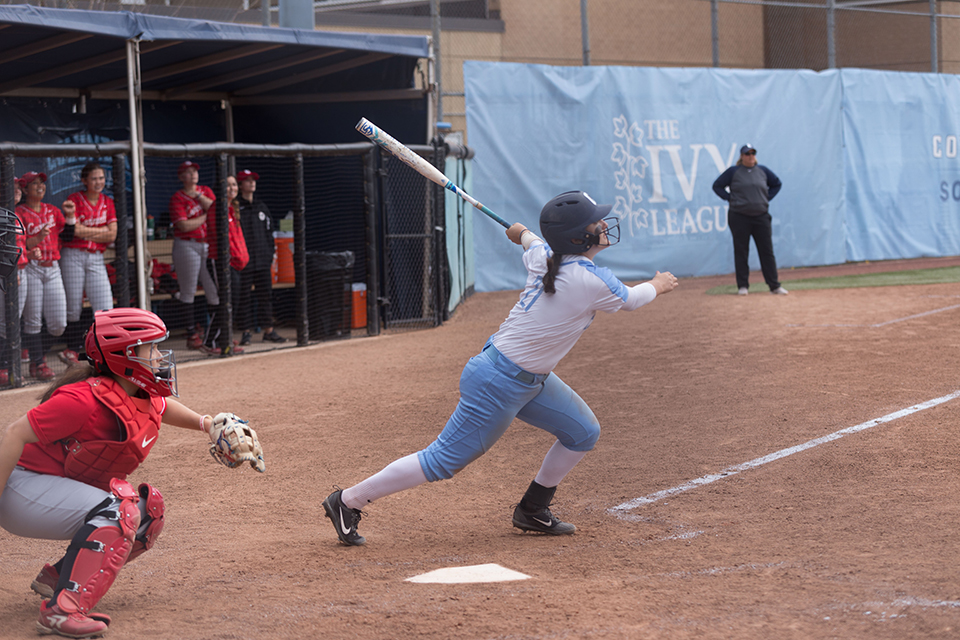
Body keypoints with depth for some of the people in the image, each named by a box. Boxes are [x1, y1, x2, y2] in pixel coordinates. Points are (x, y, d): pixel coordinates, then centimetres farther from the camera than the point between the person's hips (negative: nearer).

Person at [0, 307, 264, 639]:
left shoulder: (143, 398, 3)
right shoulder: (85, 399, -26)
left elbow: (161, 407, 29)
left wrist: (204, 422, 13)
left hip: (63, 488, 10)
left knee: (149, 509, 7)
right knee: (120, 510, -26)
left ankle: (57, 577, 11)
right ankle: (62, 610, -34)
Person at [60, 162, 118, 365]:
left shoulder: (107, 203, 11)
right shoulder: (75, 200, -2)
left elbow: (112, 235, 0)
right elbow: (76, 229, -13)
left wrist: (86, 232, -7)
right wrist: (102, 230, -5)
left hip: (96, 259, 3)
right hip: (73, 256, -3)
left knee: (105, 308, -8)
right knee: (73, 308, 1)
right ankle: (74, 349, 16)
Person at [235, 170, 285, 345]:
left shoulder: (261, 207, 15)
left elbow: (269, 231, 19)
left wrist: (270, 253, 11)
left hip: (263, 259, 5)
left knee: (265, 294, 5)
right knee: (244, 296, -2)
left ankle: (268, 330, 9)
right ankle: (247, 331, 4)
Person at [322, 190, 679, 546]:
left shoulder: (541, 256, -1)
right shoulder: (593, 282, -23)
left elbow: (533, 243, 25)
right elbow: (630, 300, -2)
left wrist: (524, 234, 49)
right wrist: (658, 286, 20)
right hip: (501, 385, -10)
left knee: (583, 432, 15)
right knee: (443, 461, -2)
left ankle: (532, 511, 29)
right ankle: (348, 501, 8)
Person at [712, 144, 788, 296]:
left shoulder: (763, 171, 9)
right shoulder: (733, 172, 0)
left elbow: (777, 184, 23)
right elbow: (717, 186, 5)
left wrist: (767, 198, 8)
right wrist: (730, 199, -5)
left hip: (761, 216, 2)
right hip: (739, 217, -2)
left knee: (767, 251, 1)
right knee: (741, 252, 1)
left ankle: (774, 286, 3)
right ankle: (742, 286, 9)